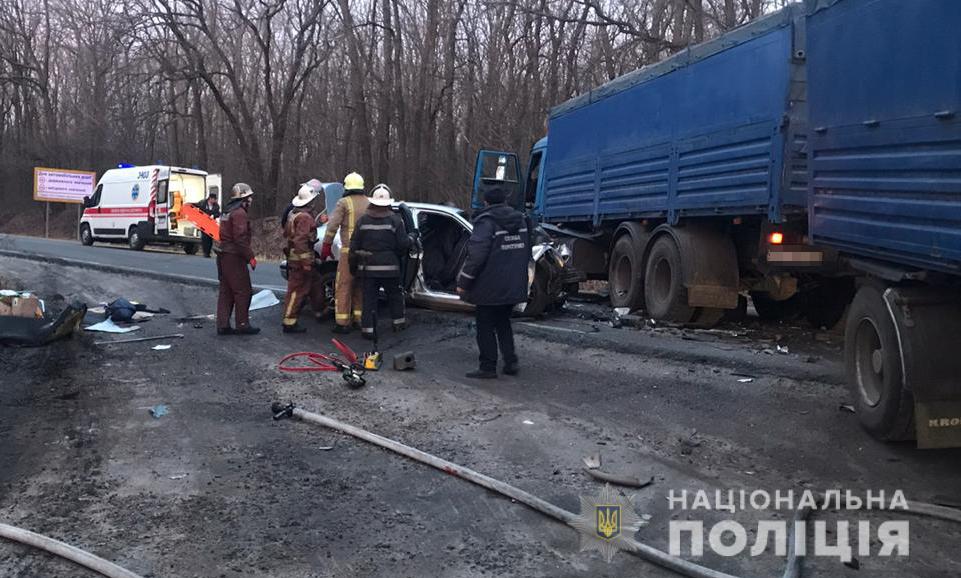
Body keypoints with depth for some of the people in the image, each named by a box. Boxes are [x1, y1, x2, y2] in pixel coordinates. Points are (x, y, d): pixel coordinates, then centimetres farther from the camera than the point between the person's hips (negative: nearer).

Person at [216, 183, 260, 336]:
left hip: (223, 255, 10)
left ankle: (223, 325, 12)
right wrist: (250, 257, -17)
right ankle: (242, 324, 0)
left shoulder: (227, 211, 18)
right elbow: (240, 238, -22)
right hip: (234, 257, -10)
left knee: (226, 291, 11)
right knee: (243, 291, -3)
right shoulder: (239, 213, -14)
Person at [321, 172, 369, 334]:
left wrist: (326, 246, -2)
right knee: (361, 285, 14)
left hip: (348, 251, -5)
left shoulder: (344, 203, -4)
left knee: (344, 285, 0)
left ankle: (343, 323, -1)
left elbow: (332, 225, -9)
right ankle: (360, 319, 18)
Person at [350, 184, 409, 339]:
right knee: (395, 295, 18)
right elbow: (403, 244, -9)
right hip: (389, 267, -1)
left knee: (369, 299, 5)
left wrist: (353, 265, 11)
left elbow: (354, 246, 2)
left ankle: (368, 329, 5)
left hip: (367, 267, 1)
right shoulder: (395, 220, -6)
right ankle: (399, 322, 28)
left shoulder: (363, 220, 0)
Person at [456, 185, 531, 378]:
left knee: (485, 326, 4)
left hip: (489, 288, -7)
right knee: (503, 323, 21)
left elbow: (476, 255, -22)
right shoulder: (521, 221, 8)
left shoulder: (486, 222, -15)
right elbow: (526, 253, 16)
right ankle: (511, 362, 18)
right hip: (513, 287, 7)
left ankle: (488, 367, 7)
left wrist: (463, 282, -15)